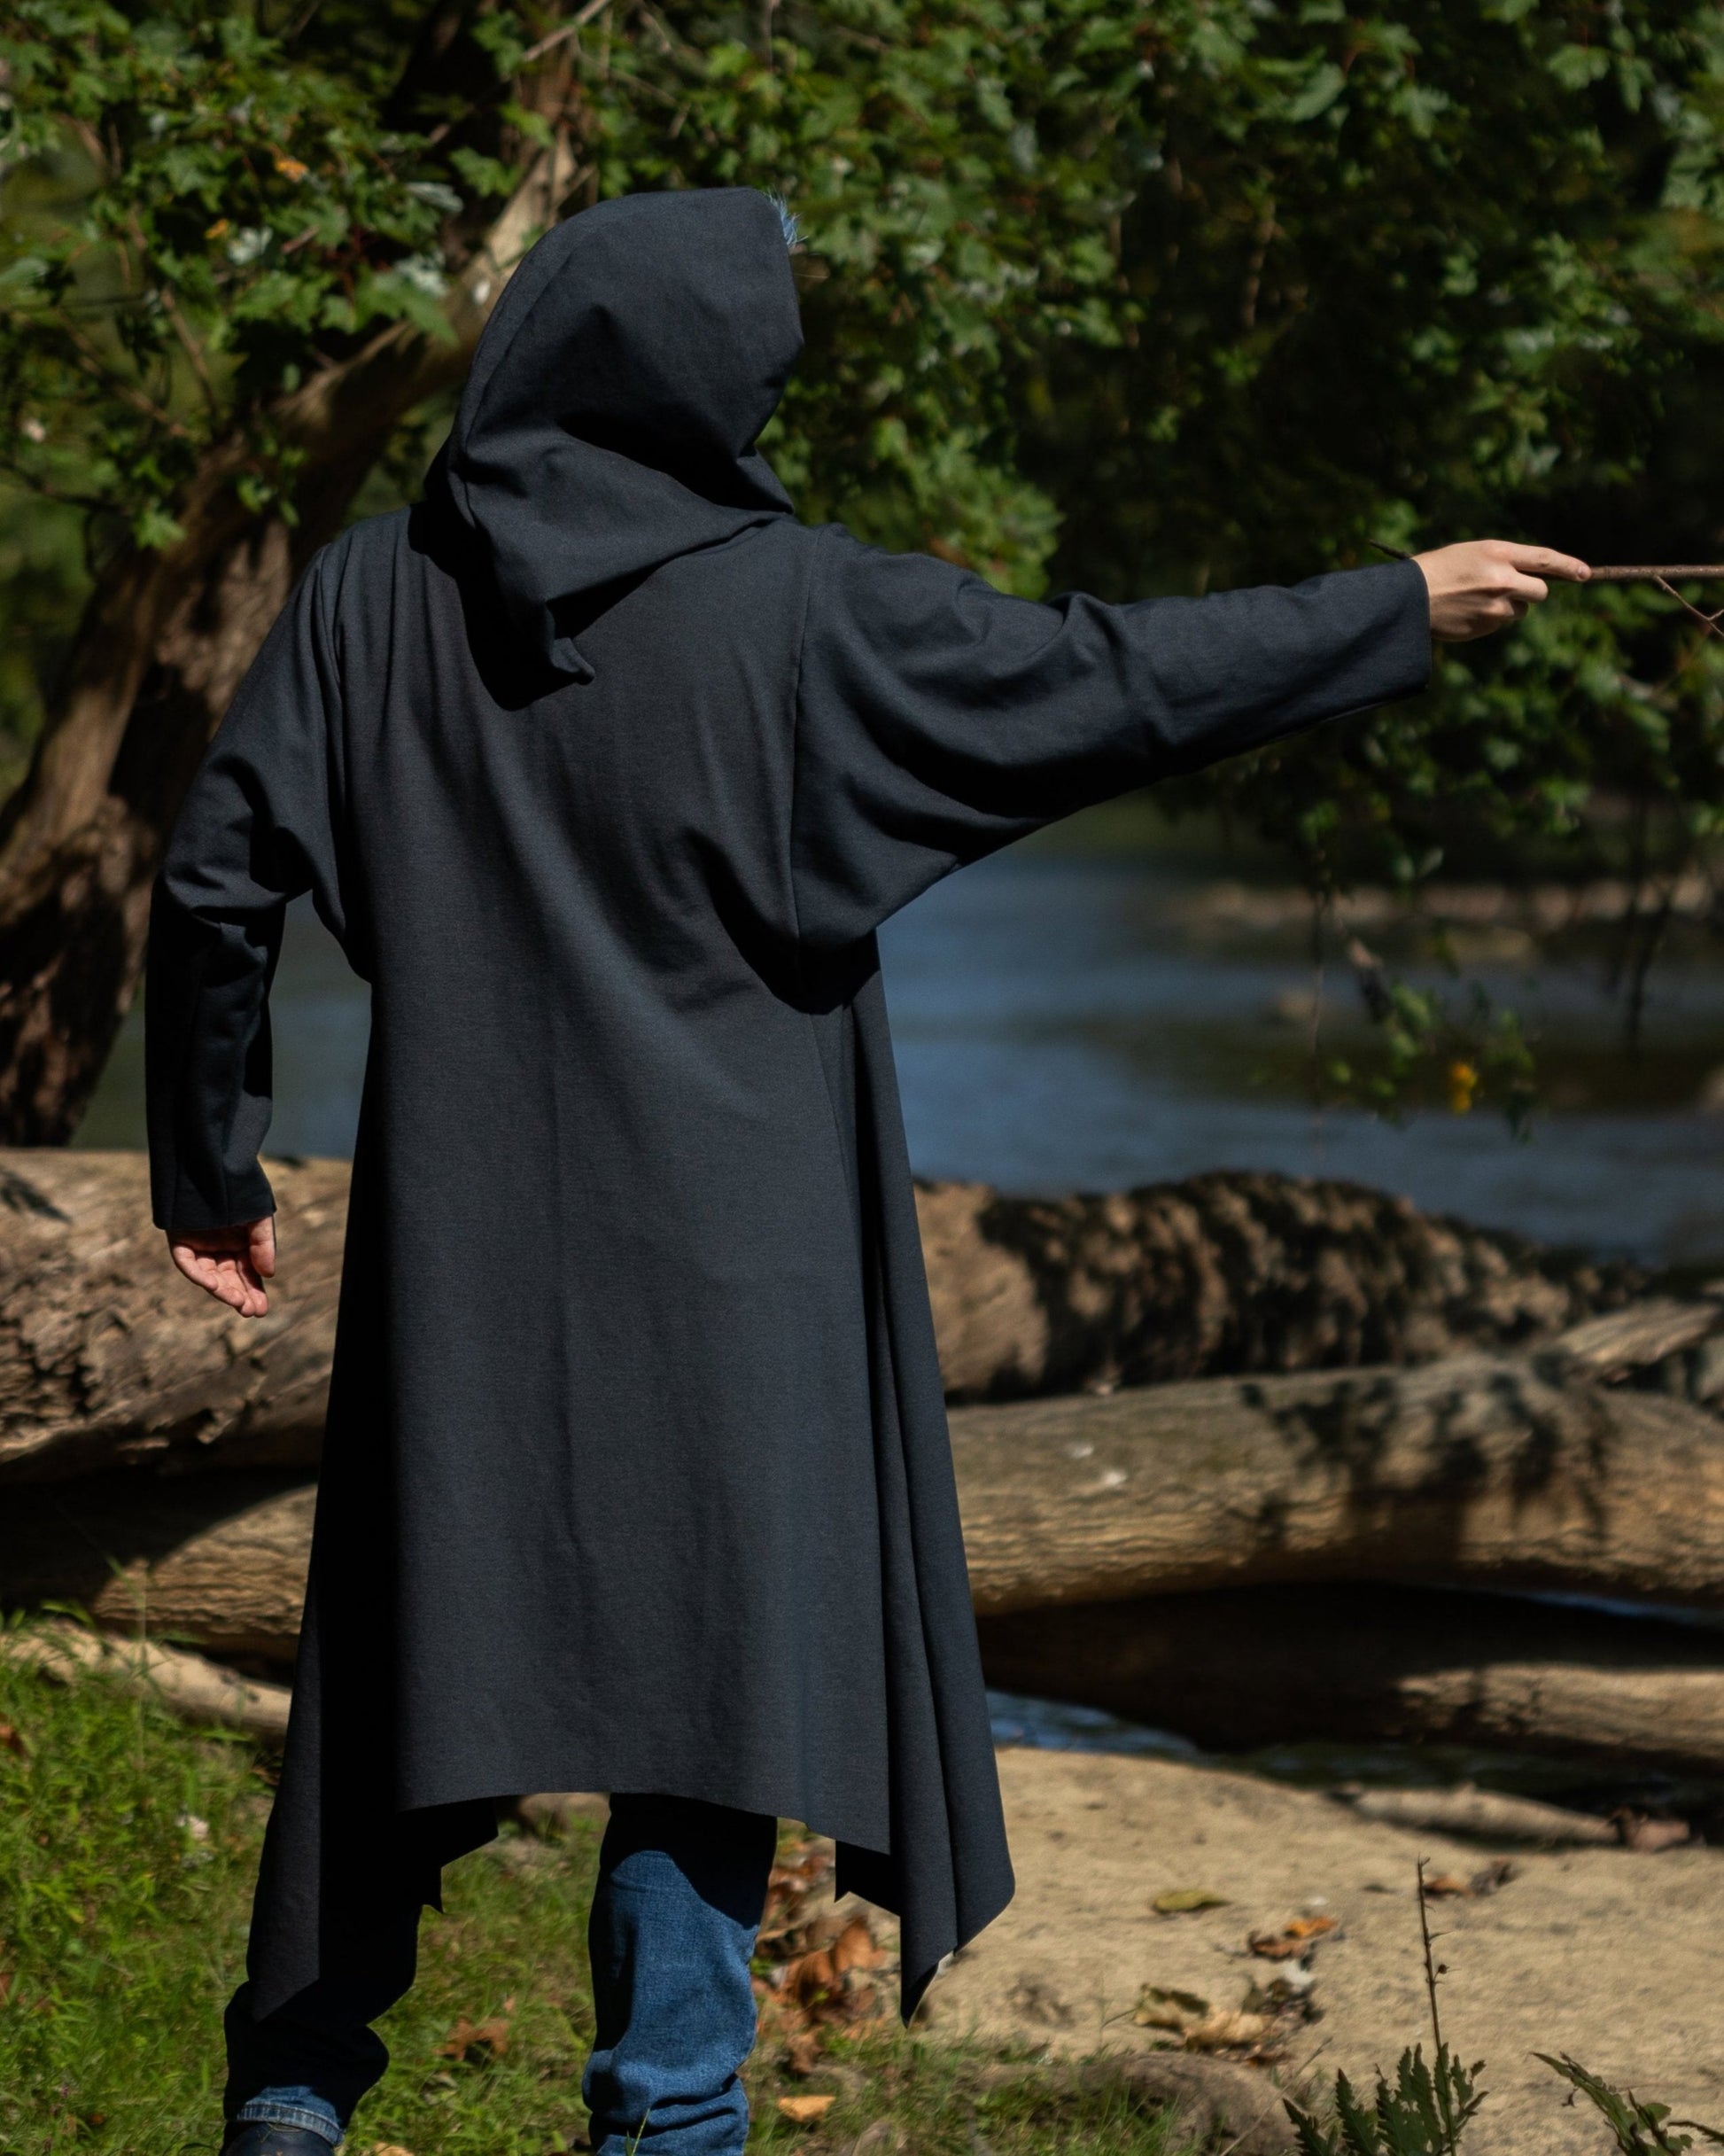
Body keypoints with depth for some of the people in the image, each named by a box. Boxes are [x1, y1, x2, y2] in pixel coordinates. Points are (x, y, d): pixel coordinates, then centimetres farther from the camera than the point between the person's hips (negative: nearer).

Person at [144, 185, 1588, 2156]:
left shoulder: (372, 599, -3)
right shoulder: (796, 609, -11)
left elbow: (215, 884, -2)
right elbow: (1115, 684, -5)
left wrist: (209, 1166, 10)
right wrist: (1404, 609, 7)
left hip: (463, 1243, 4)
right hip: (716, 1245, -3)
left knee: (415, 1626, 15)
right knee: (709, 1643, 6)